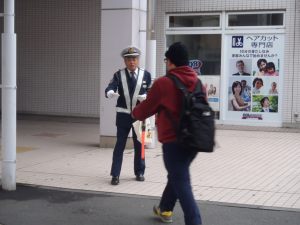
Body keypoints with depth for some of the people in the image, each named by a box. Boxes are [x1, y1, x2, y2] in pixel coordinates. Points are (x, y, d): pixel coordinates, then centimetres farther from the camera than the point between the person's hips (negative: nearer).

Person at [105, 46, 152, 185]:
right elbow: (109, 88, -16)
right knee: (120, 145, 0)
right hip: (123, 115, -1)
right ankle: (115, 174, 3)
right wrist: (110, 93, -40)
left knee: (139, 144, 10)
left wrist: (145, 97, -22)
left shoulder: (146, 75, 1)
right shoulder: (118, 75, -1)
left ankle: (139, 172, 24)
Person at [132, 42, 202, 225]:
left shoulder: (163, 83, -12)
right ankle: (165, 209, 43)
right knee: (177, 175, 25)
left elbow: (146, 108, -2)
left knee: (182, 183, -4)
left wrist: (135, 113, 22)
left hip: (174, 140, -7)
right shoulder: (198, 82, 5)